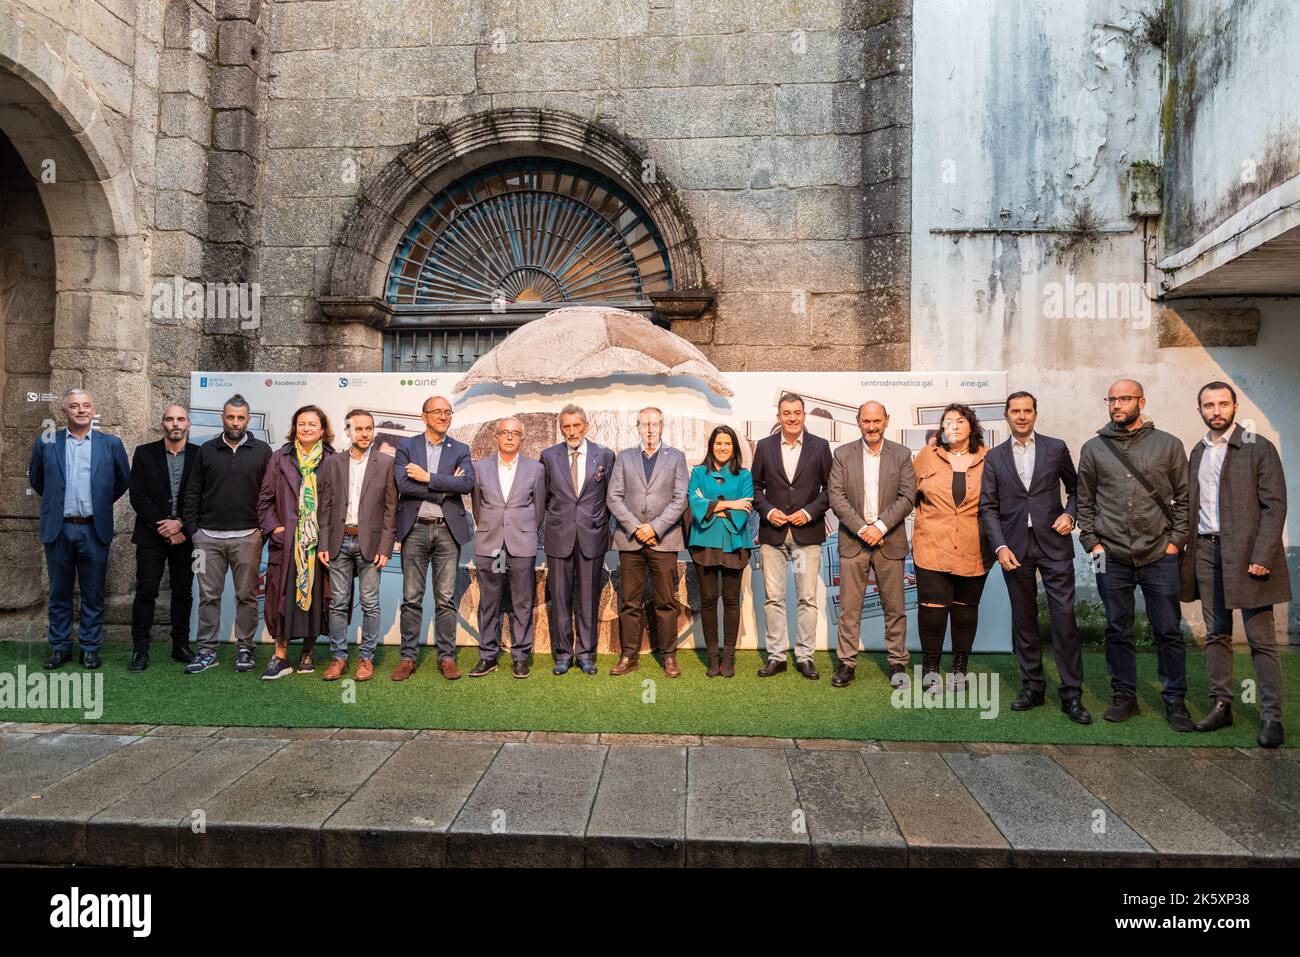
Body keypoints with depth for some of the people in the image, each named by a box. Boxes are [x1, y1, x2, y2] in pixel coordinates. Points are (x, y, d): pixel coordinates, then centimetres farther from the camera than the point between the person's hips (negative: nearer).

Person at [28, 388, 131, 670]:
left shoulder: (111, 443, 1)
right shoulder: (47, 441, 3)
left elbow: (124, 479, 13)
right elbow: (35, 477, 17)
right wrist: (54, 502, 16)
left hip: (94, 530, -1)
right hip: (58, 529, 1)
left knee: (93, 594, 5)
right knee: (59, 593, 10)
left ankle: (90, 647, 15)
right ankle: (59, 647, 21)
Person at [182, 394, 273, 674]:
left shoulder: (261, 451, 3)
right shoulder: (206, 450, 8)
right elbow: (193, 493, 9)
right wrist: (193, 530, 3)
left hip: (247, 536, -1)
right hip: (208, 536, 2)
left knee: (247, 595, 5)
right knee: (208, 595, 5)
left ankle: (244, 648, 15)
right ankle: (207, 651, 14)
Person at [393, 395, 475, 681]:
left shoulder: (460, 450, 9)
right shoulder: (406, 446, 6)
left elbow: (467, 483, -9)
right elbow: (403, 484, -10)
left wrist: (428, 478, -12)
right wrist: (445, 488, -11)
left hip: (448, 529, 1)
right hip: (415, 529, 0)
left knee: (446, 598, 4)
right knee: (411, 598, 5)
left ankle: (447, 657, 12)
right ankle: (408, 657, 14)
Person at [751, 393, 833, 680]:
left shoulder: (820, 446, 3)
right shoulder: (764, 446, 6)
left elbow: (830, 487, 3)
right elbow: (755, 486, 10)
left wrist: (809, 513, -9)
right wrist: (768, 511, -6)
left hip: (807, 533, -1)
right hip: (773, 534, 1)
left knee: (807, 598, 2)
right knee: (773, 598, 4)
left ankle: (804, 656, 14)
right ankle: (776, 656, 15)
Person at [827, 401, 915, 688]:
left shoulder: (902, 454, 4)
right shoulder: (842, 454, 4)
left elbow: (907, 497, -2)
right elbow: (836, 496, -3)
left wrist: (880, 526, -13)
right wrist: (861, 528, -12)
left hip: (890, 542, 0)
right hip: (853, 541, 0)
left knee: (895, 607, 7)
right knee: (849, 607, 3)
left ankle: (897, 663, 20)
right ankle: (847, 663, 13)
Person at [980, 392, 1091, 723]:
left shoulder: (1056, 448, 6)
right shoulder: (994, 457, 7)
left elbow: (1075, 488, 15)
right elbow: (988, 507, 4)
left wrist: (1070, 514, -5)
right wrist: (1000, 546, -6)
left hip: (1053, 544, -1)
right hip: (1014, 547, 1)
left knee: (1065, 618, -4)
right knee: (1023, 619, 8)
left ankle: (1072, 694, 4)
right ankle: (1032, 686, 20)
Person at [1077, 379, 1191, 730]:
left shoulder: (1168, 445, 4)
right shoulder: (1093, 448, 6)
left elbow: (1185, 498, 6)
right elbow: (1085, 501, 10)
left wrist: (1176, 541, -1)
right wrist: (1092, 542, 2)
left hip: (1159, 557, -1)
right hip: (1111, 557, 1)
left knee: (1168, 632, 5)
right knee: (1118, 632, 9)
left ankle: (1175, 700, 19)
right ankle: (1124, 696, 22)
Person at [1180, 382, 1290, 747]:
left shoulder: (1259, 448, -3)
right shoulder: (1197, 452, 13)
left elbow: (1275, 504, -8)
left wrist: (1262, 556, -15)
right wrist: (1189, 551, 8)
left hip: (1246, 553, -5)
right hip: (1206, 552, 5)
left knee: (1261, 639, -1)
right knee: (1216, 635, 10)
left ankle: (1271, 716, 6)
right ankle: (1221, 705, 19)